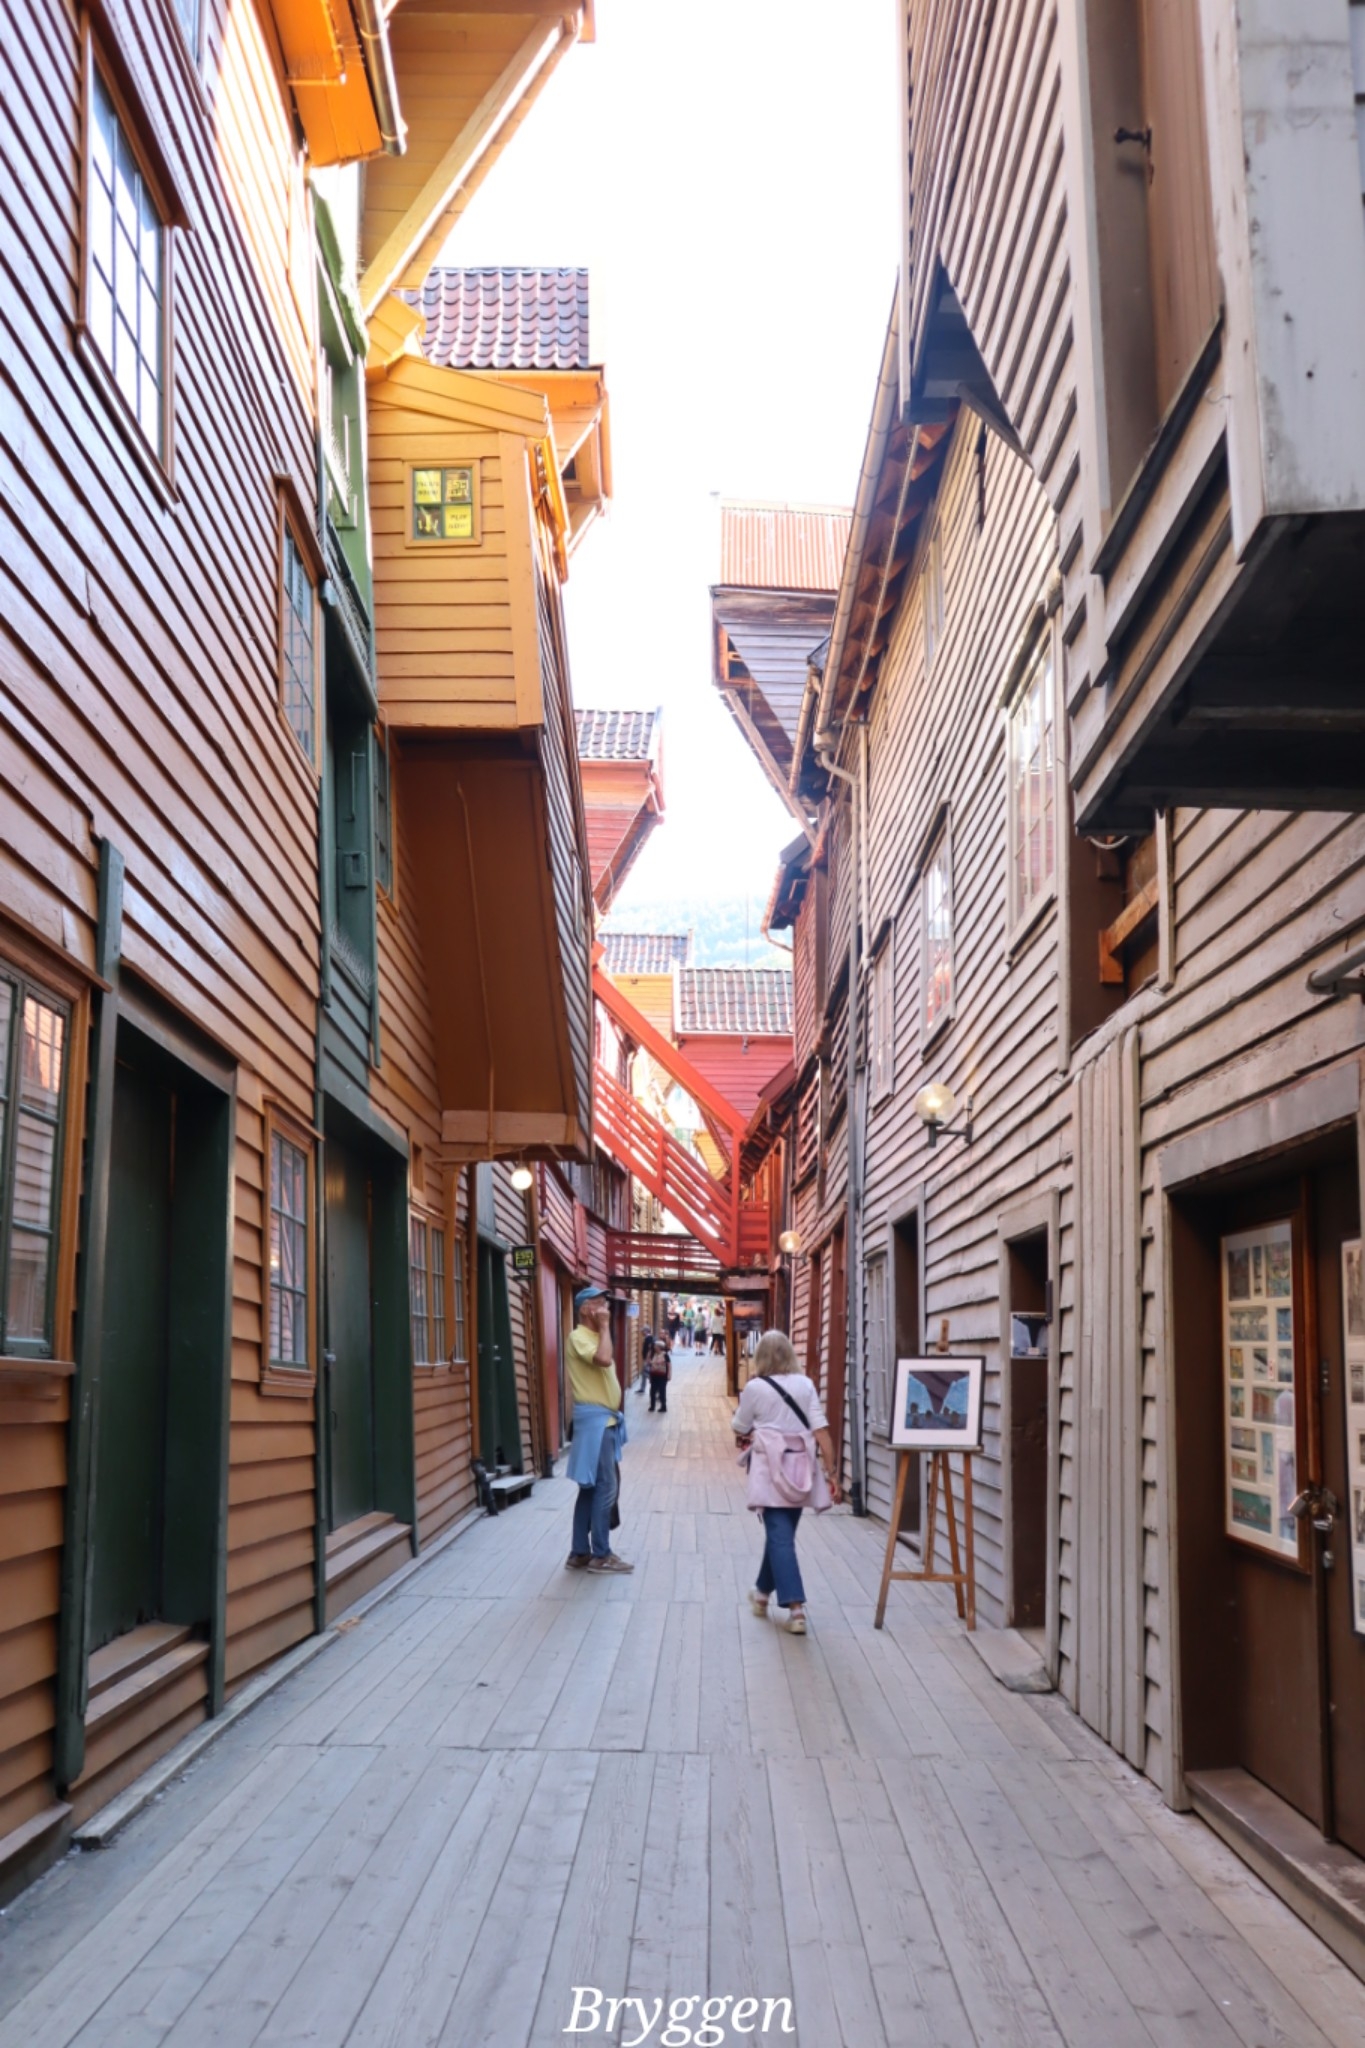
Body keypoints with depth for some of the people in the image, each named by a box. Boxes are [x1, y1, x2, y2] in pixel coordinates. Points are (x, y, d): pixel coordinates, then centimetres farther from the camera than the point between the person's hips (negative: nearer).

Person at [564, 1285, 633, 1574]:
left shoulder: (595, 1337, 17)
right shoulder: (579, 1337, -13)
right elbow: (604, 1360, -31)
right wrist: (604, 1327, -20)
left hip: (605, 1419, 10)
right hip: (594, 1420, -10)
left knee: (591, 1488, 11)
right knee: (605, 1488, -7)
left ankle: (580, 1553, 15)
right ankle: (600, 1554, 0)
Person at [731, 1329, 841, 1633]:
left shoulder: (755, 1387, -6)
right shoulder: (806, 1384, 2)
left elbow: (740, 1428, 6)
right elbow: (820, 1429, -2)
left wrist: (737, 1413, 28)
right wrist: (830, 1472, 2)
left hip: (772, 1466, -4)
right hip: (799, 1466, 4)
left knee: (780, 1536, -5)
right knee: (781, 1533, 19)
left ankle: (795, 1608, -16)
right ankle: (764, 1593, 36)